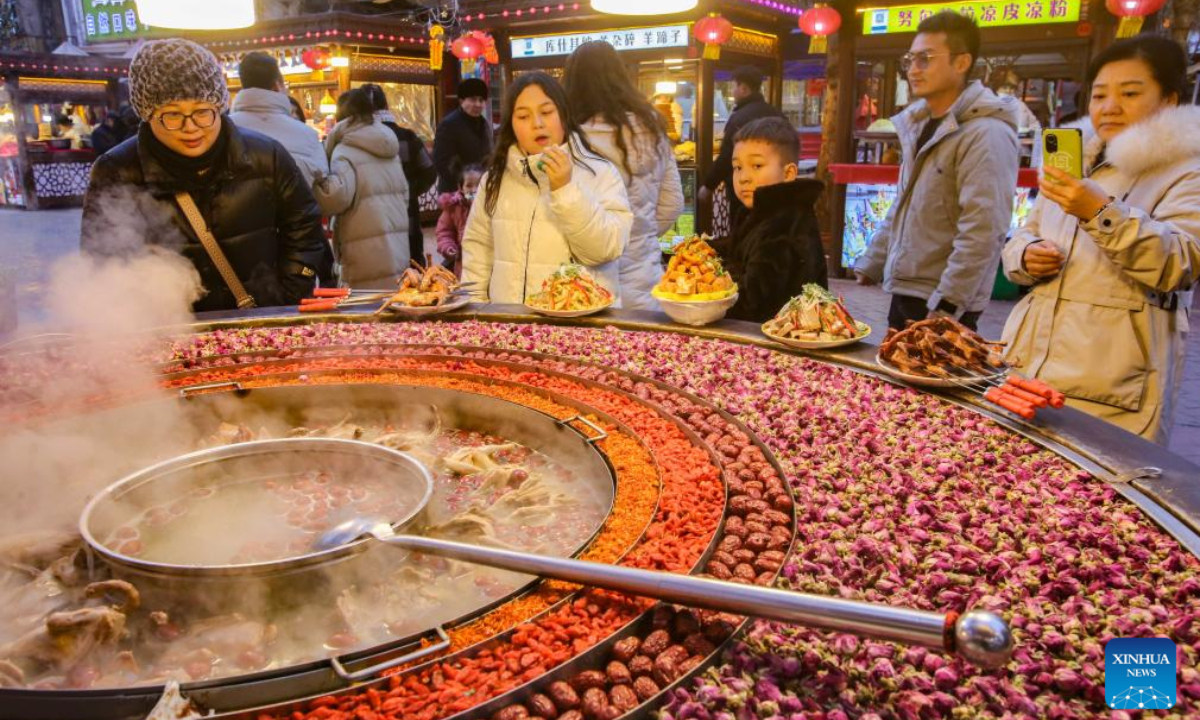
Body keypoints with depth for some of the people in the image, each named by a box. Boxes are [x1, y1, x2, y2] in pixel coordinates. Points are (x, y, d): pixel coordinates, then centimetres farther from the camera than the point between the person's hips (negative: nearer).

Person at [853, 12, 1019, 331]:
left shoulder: (985, 134, -14)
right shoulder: (917, 124, 12)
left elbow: (982, 233, -21)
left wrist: (945, 307, -22)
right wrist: (870, 265, 16)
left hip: (944, 306, -8)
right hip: (903, 294, 8)